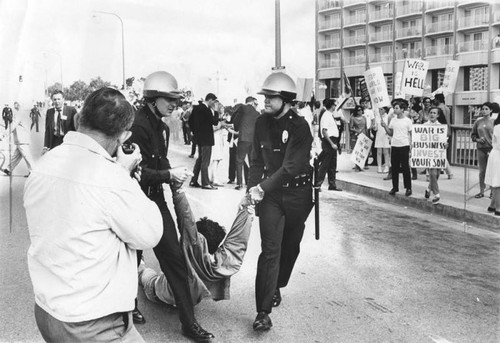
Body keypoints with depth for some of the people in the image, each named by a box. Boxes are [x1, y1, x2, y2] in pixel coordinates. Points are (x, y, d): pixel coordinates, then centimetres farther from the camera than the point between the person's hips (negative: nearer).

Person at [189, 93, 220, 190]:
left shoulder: (196, 108, 6)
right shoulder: (206, 110, -21)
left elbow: (190, 121, 13)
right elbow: (215, 122, -16)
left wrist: (194, 132, 17)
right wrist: (214, 112, -6)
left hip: (199, 137, 9)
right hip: (206, 138, -9)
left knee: (200, 159, 18)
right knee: (205, 161, -2)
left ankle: (193, 181, 21)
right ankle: (205, 183, 4)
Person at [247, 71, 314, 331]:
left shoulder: (299, 126, -16)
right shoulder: (262, 122, -1)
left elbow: (290, 167, -22)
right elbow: (256, 159, 4)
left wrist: (262, 188, -23)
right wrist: (253, 187, -11)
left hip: (297, 194, -1)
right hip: (270, 193, 2)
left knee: (290, 246, 13)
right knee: (270, 250, -6)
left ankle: (276, 286, 39)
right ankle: (263, 311, -4)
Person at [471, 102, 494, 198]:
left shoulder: (494, 121, -3)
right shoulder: (478, 121, 7)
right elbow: (472, 134, 16)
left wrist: (494, 149, -12)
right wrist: (477, 139, -4)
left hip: (491, 149, -3)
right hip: (481, 149, 3)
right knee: (482, 171, 8)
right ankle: (481, 191, 17)